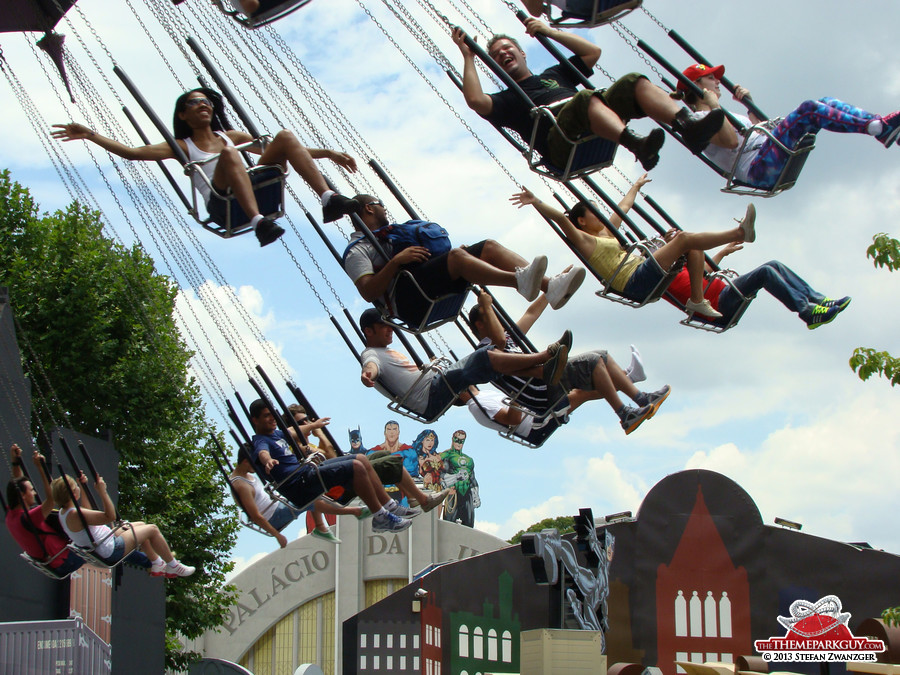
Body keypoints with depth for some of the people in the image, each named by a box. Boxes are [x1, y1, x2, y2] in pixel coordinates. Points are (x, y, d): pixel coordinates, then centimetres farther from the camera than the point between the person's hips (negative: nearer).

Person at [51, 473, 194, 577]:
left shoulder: (63, 513, 0)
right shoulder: (75, 515, -32)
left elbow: (87, 512, 19)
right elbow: (110, 516, -33)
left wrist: (83, 489, 17)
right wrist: (102, 492, -32)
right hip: (112, 551, -11)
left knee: (141, 525, 25)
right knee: (152, 529, 0)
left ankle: (157, 564, 37)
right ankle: (173, 566, 17)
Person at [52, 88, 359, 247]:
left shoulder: (230, 135, 28)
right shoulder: (183, 146, 17)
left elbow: (275, 150, 28)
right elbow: (133, 152, 7)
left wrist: (328, 153, 23)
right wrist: (90, 136, -1)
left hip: (259, 195, 4)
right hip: (224, 207, -4)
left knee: (285, 136, -11)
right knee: (228, 153, -33)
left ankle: (328, 198, -31)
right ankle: (259, 223, -52)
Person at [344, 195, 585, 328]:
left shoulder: (389, 234, 36)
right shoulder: (356, 251, 8)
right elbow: (368, 292, -11)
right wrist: (397, 260, -18)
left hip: (436, 294, 8)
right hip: (409, 301, -8)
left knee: (489, 247, -8)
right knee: (457, 255, -31)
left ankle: (550, 286, -32)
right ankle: (520, 281, -56)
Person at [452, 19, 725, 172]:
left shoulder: (554, 74, 41)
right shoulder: (508, 99, 25)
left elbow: (592, 52, 38)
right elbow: (476, 100, 3)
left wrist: (551, 32, 34)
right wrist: (468, 57, 11)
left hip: (602, 128, 6)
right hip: (561, 142, -6)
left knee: (633, 82, -19)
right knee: (585, 97, -38)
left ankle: (688, 125, -43)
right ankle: (637, 144, -64)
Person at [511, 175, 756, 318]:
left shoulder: (607, 232, 25)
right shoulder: (584, 240, 0)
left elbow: (623, 206, 40)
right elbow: (560, 218, -14)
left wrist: (636, 186, 55)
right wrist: (535, 202, -27)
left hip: (647, 278, 10)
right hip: (637, 280, -10)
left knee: (692, 244, 3)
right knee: (685, 238, -14)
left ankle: (697, 300, -6)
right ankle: (738, 233, -8)